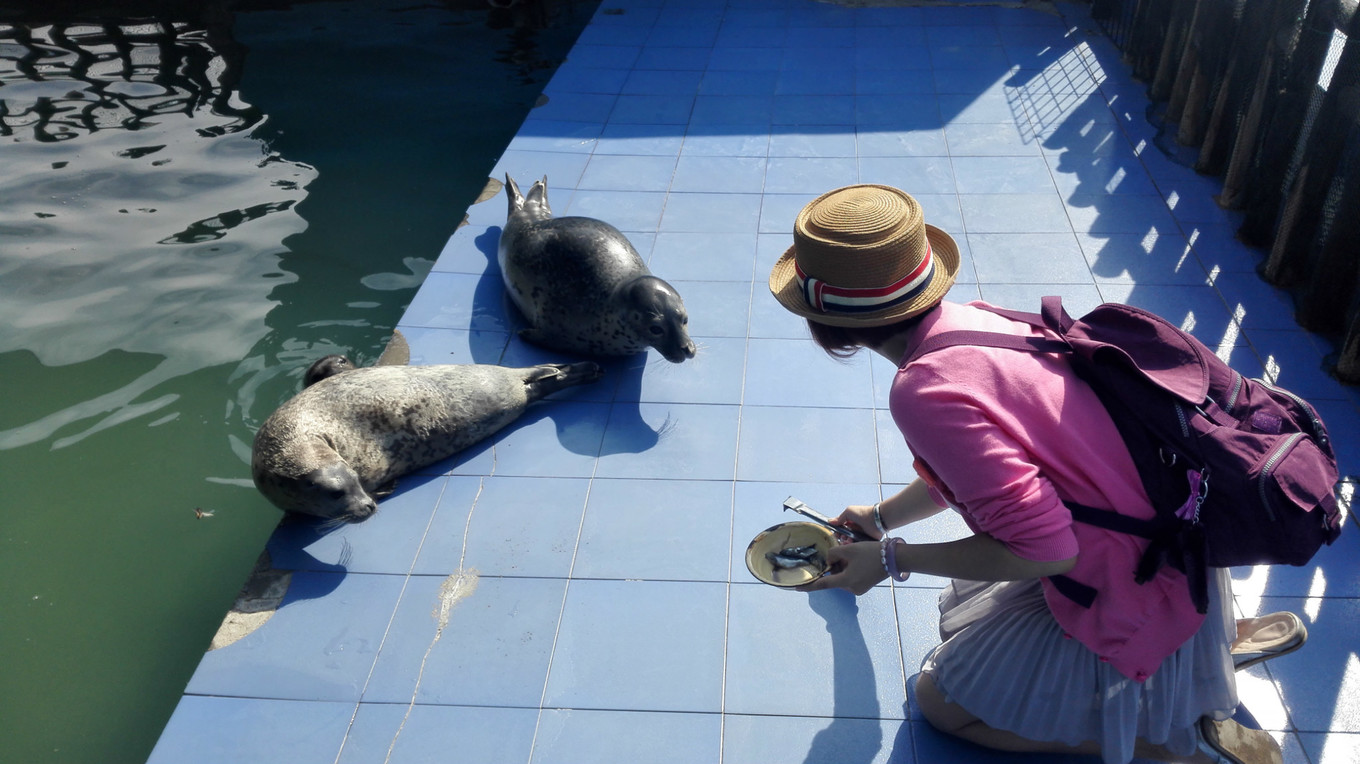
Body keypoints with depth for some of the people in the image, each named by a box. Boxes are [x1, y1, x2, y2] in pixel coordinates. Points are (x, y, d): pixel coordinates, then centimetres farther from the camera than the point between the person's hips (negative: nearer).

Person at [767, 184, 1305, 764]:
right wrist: (880, 517, 32)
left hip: (1137, 601, -8)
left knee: (944, 703, 8)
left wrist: (890, 559, -14)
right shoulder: (967, 320, -2)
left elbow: (1042, 550, -26)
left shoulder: (924, 391, -31)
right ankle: (1216, 635, 22)